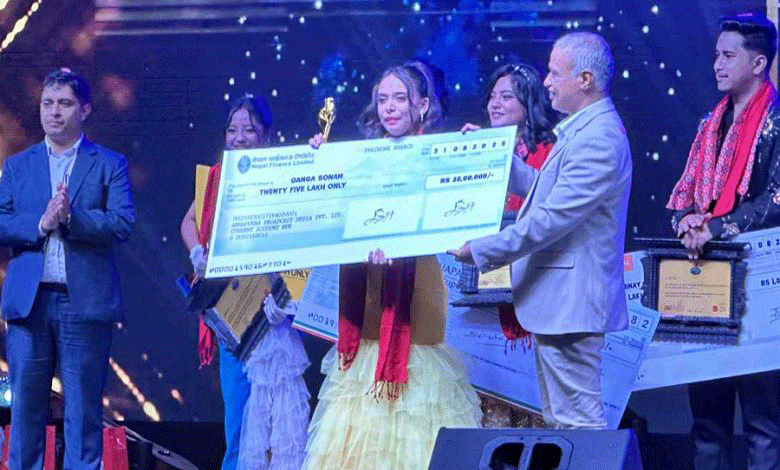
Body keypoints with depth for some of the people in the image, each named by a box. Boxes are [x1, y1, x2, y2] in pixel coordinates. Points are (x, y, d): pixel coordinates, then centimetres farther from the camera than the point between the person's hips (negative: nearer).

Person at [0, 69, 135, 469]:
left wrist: (71, 217, -17)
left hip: (85, 301, -2)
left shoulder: (109, 164, 7)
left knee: (83, 412, 0)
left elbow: (123, 223, -5)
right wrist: (41, 223, -11)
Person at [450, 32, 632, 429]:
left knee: (578, 421, -9)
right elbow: (542, 188, 28)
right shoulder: (581, 131, 16)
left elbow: (550, 219, -24)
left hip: (571, 303, -11)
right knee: (559, 419, 15)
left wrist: (479, 251, -18)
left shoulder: (597, 141, -20)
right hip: (556, 298, 11)